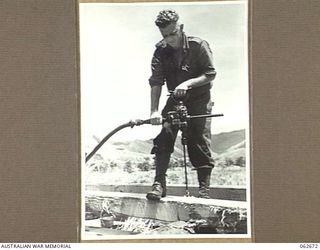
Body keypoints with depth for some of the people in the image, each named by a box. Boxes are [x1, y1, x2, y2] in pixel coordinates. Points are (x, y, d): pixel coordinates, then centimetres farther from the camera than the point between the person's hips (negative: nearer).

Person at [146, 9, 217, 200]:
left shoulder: (198, 45, -13)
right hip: (175, 99, 3)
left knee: (200, 142, -9)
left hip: (199, 100, -3)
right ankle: (159, 183, -11)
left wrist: (188, 83, -26)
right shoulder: (161, 50, -5)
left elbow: (210, 74, -12)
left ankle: (204, 188, -2)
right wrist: (154, 111, -21)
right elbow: (156, 82, -11)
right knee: (164, 137, -14)